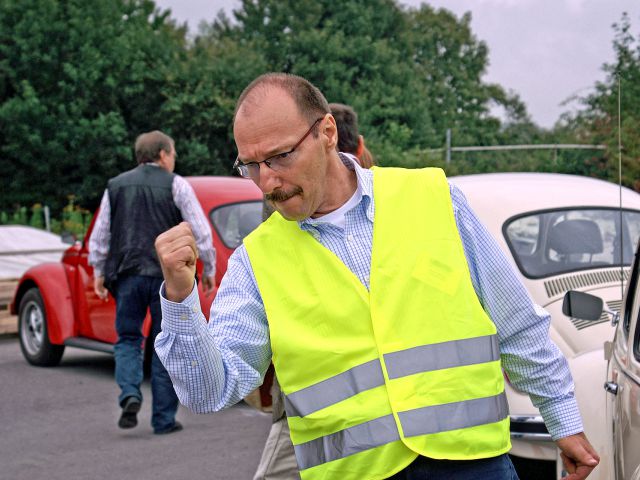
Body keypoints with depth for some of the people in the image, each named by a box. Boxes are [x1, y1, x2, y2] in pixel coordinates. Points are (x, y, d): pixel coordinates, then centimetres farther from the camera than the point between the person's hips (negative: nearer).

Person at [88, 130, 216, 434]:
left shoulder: (116, 186, 11)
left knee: (127, 339, 14)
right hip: (167, 276, -2)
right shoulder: (176, 185, 0)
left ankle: (129, 393, -11)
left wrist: (98, 273, 20)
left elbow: (99, 236, 12)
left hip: (127, 275, 2)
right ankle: (164, 419, 8)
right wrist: (208, 270, 6)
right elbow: (201, 232, -4)